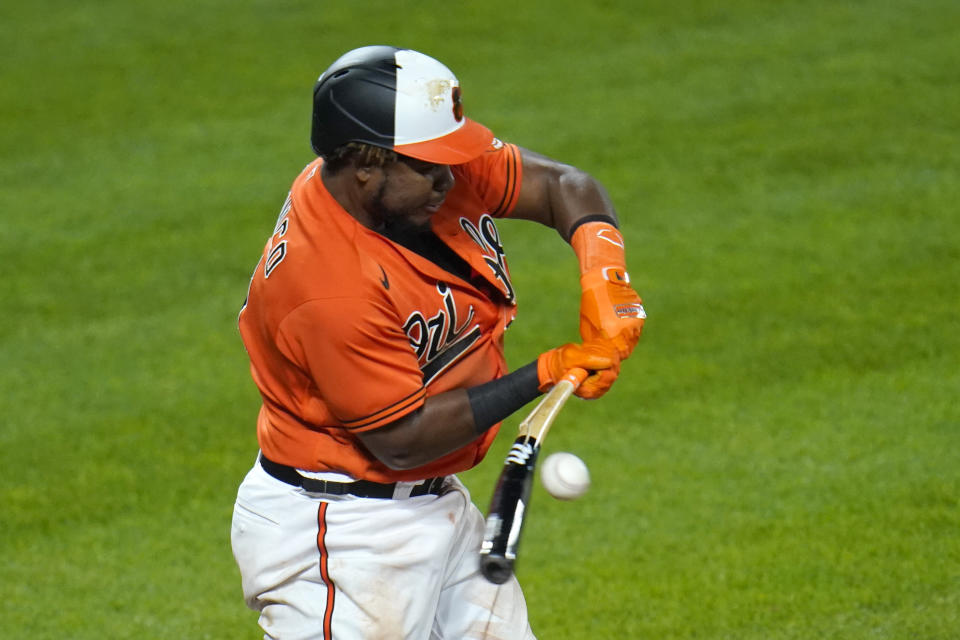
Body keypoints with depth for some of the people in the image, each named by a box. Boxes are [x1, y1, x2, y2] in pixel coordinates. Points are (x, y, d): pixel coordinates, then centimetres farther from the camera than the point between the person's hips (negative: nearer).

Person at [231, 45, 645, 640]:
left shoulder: (437, 165, -8)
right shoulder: (329, 289, -30)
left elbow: (565, 186, 2)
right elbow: (401, 438, -23)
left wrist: (603, 276, -19)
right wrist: (544, 375, -20)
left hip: (440, 502, 9)